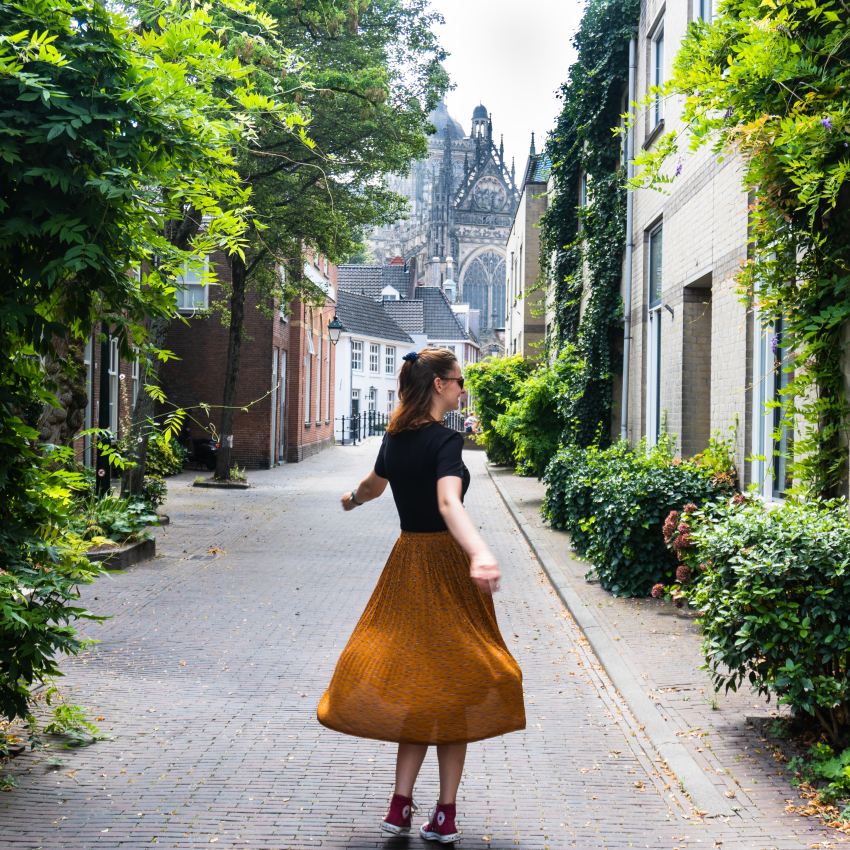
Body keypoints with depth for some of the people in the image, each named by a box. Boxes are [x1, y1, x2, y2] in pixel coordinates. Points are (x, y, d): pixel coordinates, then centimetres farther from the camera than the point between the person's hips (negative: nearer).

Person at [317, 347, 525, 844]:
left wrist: (353, 499, 52)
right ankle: (445, 815, 5)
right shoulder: (446, 440, -15)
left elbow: (374, 484, 28)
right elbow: (449, 504, -34)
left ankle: (402, 805, 5)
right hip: (446, 565, -6)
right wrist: (480, 554, -50)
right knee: (453, 688, 3)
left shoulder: (396, 438, 7)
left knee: (418, 686, 12)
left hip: (407, 563, 6)